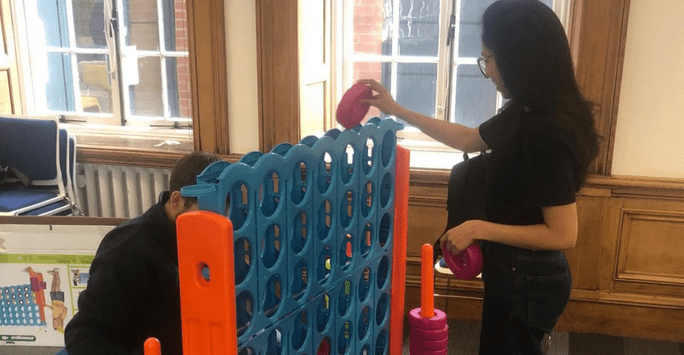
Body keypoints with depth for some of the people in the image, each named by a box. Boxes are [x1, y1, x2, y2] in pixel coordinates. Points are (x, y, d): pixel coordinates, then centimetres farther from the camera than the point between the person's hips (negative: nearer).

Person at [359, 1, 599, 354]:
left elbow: (563, 235, -27)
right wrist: (397, 110, 16)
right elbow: (468, 139, 16)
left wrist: (478, 229, -22)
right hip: (512, 272, 9)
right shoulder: (523, 114, 0)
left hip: (528, 282, -9)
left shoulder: (547, 133, -29)